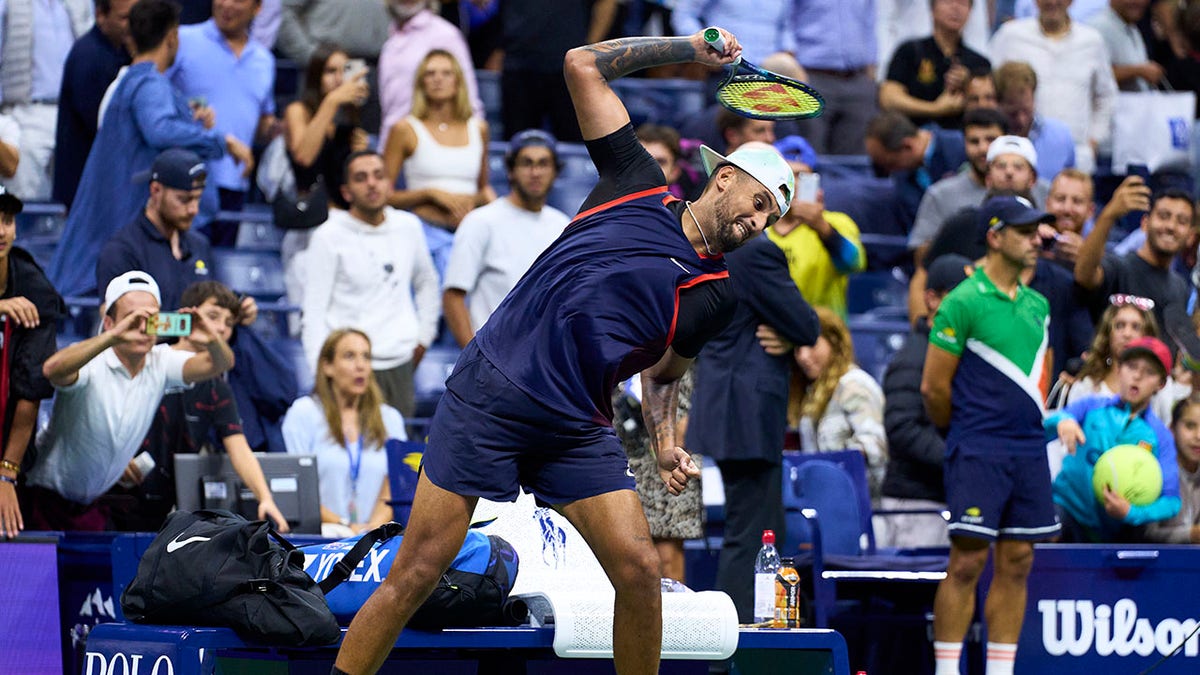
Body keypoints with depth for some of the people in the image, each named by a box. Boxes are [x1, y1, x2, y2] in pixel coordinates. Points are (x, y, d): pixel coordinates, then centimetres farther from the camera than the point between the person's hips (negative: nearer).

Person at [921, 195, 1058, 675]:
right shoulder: (964, 302, -9)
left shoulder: (1037, 306, 12)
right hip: (978, 452, -6)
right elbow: (933, 387, -7)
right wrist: (961, 432, 6)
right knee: (968, 563, -8)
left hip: (1028, 451, 6)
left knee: (1016, 564, 5)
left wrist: (1029, 424, 16)